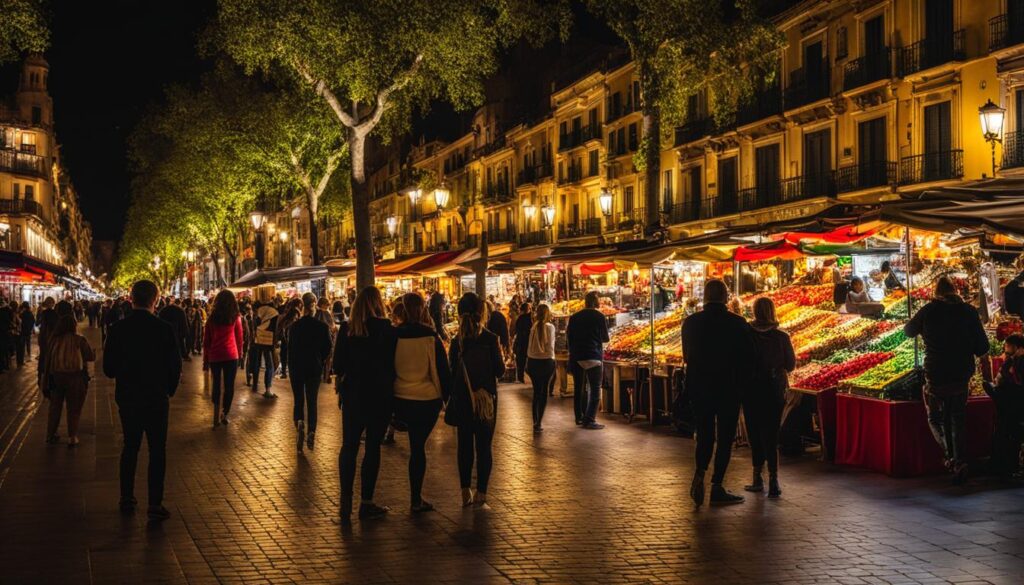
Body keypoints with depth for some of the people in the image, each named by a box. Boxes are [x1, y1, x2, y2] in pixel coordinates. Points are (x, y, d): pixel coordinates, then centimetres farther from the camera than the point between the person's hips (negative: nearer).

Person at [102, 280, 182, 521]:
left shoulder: (117, 329, -6)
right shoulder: (163, 329, -14)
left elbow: (108, 368, -2)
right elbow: (175, 366, -10)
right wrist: (169, 390, 7)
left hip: (127, 398, 3)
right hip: (156, 398, -3)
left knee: (130, 447, 17)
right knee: (157, 450, 5)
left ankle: (127, 499, 22)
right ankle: (155, 503, 0)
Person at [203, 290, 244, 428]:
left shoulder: (212, 318, 3)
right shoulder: (236, 317, -2)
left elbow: (206, 340, 6)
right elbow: (240, 338, 3)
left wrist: (205, 360, 12)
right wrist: (239, 354, 16)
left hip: (214, 356, 2)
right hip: (231, 355, -2)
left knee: (216, 385, 13)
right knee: (229, 385, 7)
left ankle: (217, 416, 6)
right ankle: (224, 414, 4)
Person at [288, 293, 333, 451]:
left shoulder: (295, 325, -9)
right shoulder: (323, 326, -7)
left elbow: (290, 347, -6)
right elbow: (328, 348, -2)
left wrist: (291, 366, 7)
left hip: (297, 368, -1)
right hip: (315, 368, 1)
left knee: (298, 400, 10)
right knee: (312, 401, 9)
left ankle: (299, 422, -17)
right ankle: (311, 432, 0)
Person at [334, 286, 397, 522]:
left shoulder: (346, 329, -1)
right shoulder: (387, 329, -10)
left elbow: (338, 363, 2)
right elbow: (393, 364, -6)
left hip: (352, 394, 3)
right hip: (380, 394, -3)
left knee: (349, 445, 11)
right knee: (373, 447, 4)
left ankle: (346, 502, 7)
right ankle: (366, 503, 7)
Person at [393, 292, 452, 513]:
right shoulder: (431, 337, -13)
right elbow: (442, 370, -9)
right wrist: (447, 395, 5)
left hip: (401, 399, 2)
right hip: (427, 399, -2)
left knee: (416, 444, 23)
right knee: (418, 446, 5)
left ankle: (416, 497, 27)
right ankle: (416, 499, 11)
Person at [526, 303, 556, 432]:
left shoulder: (534, 327, 1)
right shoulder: (549, 327, -8)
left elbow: (530, 345, 1)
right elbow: (550, 346, -9)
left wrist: (528, 361, 6)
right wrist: (551, 359, 4)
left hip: (532, 361, 3)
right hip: (546, 361, -3)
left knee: (536, 392, 13)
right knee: (544, 392, 5)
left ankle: (535, 422, 16)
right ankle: (538, 423, 0)